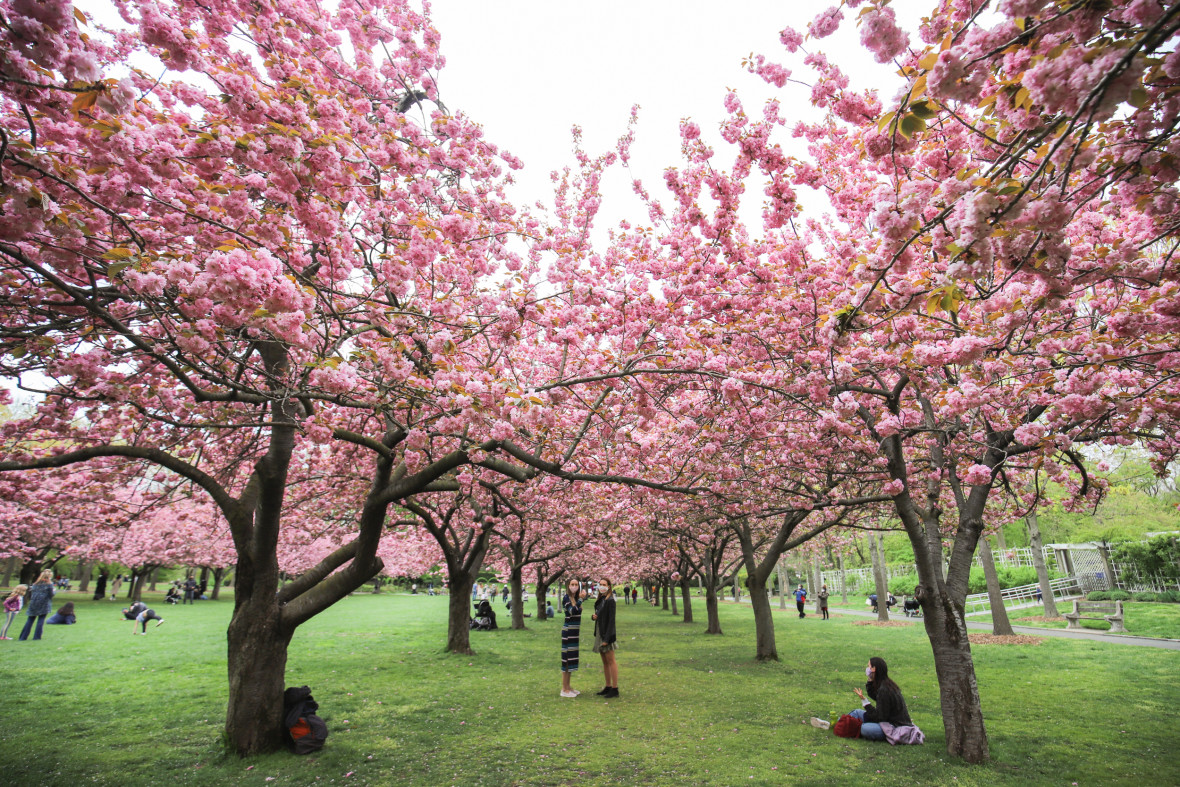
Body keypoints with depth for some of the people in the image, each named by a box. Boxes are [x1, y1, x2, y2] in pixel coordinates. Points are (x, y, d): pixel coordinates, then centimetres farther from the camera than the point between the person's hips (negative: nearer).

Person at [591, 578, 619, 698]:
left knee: (611, 661, -2)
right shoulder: (600, 600, 11)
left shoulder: (610, 601, -14)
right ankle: (608, 687, 22)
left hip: (607, 634, -9)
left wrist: (607, 638, -21)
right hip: (599, 633, 9)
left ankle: (615, 689, 4)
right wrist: (593, 616, -3)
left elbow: (611, 620, -18)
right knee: (604, 662, 14)